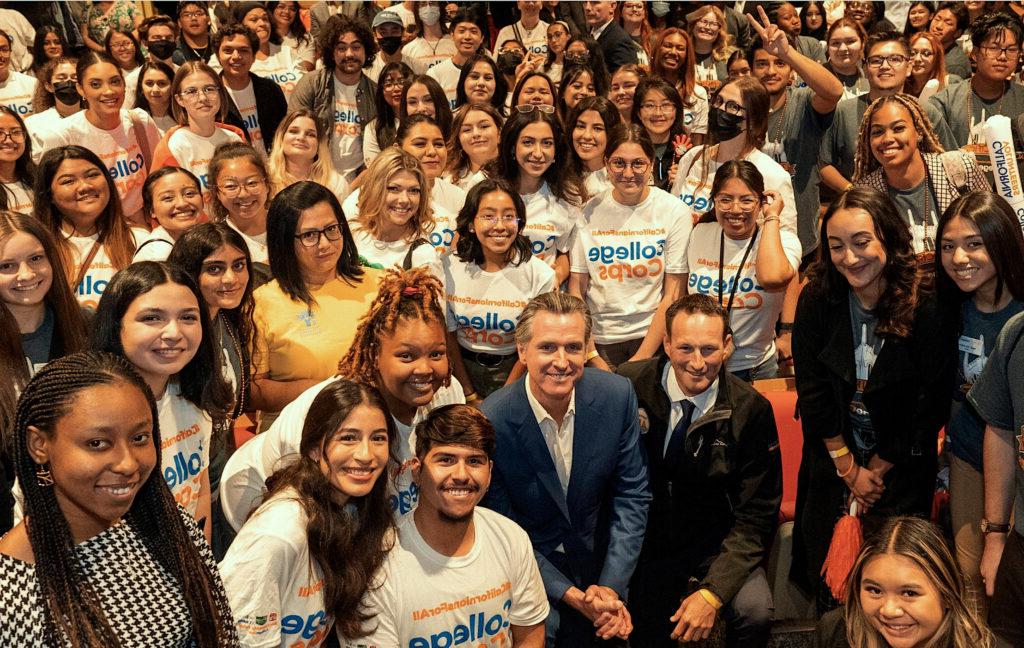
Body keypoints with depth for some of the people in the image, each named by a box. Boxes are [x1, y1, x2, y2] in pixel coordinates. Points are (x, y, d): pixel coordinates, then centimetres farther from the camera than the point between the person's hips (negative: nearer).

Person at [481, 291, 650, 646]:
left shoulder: (617, 395, -12)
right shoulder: (489, 423, -21)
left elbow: (632, 494, -3)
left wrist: (610, 586, -11)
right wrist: (572, 596, -17)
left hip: (597, 557, 4)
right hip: (527, 562, -3)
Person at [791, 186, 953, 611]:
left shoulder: (926, 311, -18)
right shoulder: (817, 302, -12)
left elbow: (929, 408, -12)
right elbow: (812, 393, -8)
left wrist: (876, 470, -7)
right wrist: (849, 469, -7)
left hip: (901, 468, -2)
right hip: (831, 464, 2)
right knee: (827, 576, 12)